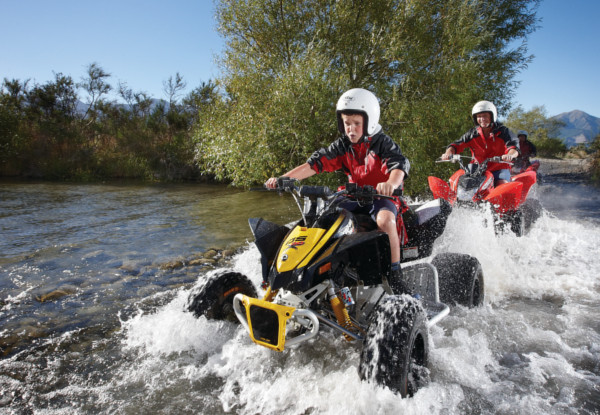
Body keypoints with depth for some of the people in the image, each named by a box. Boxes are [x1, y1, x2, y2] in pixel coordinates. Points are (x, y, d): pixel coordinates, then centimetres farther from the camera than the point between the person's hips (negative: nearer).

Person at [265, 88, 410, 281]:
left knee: (384, 220, -37)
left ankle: (395, 271, -22)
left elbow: (399, 165, -28)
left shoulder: (382, 143, -11)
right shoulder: (342, 146, 2)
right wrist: (283, 178, -20)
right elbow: (315, 163, -7)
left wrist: (391, 183, -54)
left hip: (384, 195, -5)